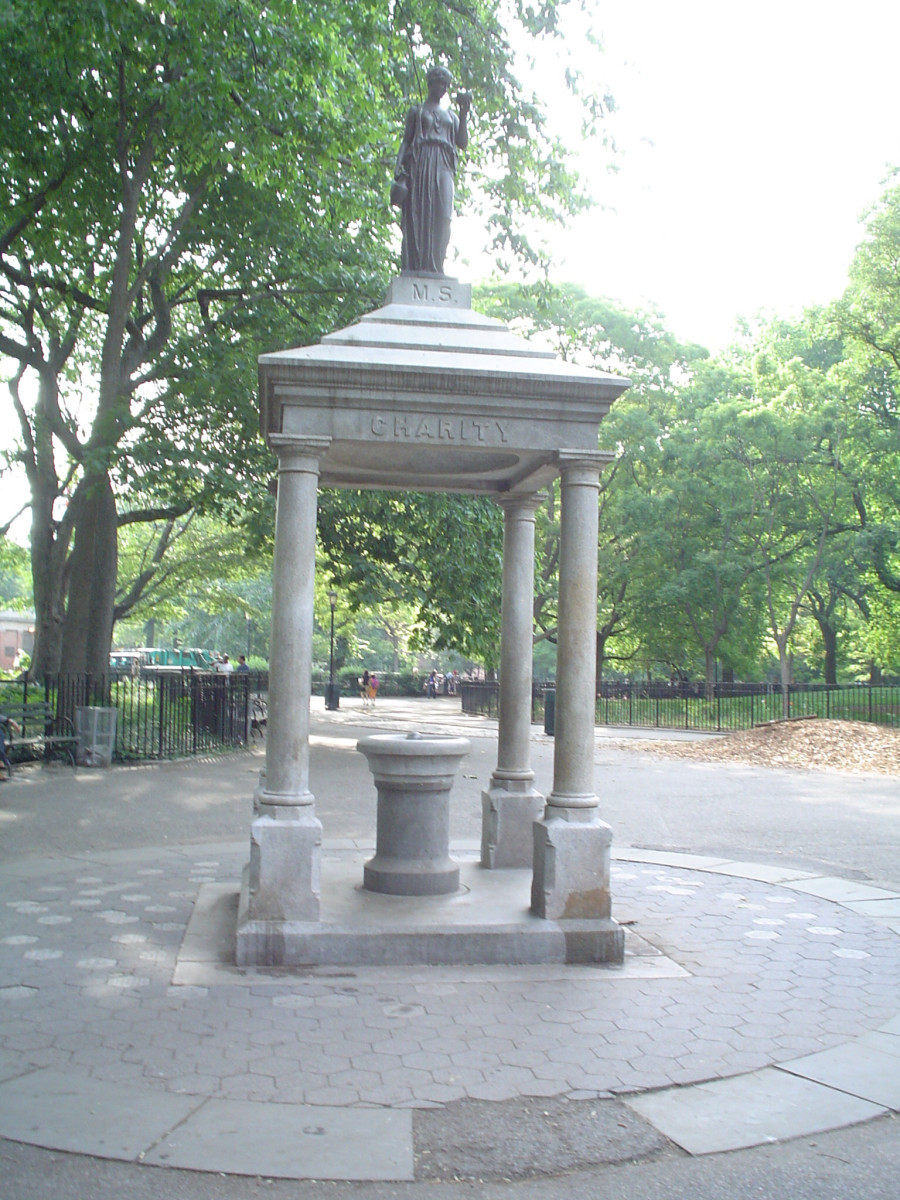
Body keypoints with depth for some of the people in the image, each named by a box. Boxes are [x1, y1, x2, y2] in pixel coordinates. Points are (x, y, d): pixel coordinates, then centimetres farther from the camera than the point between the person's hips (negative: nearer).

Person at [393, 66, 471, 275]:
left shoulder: (451, 116, 26)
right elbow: (406, 141, 8)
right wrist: (399, 170, -7)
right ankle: (415, 265, -17)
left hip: (443, 166, 3)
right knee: (417, 214, -12)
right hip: (420, 162, -3)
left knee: (440, 217, -12)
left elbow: (462, 143, 14)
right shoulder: (417, 111, 16)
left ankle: (435, 266, -16)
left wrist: (464, 114, 4)